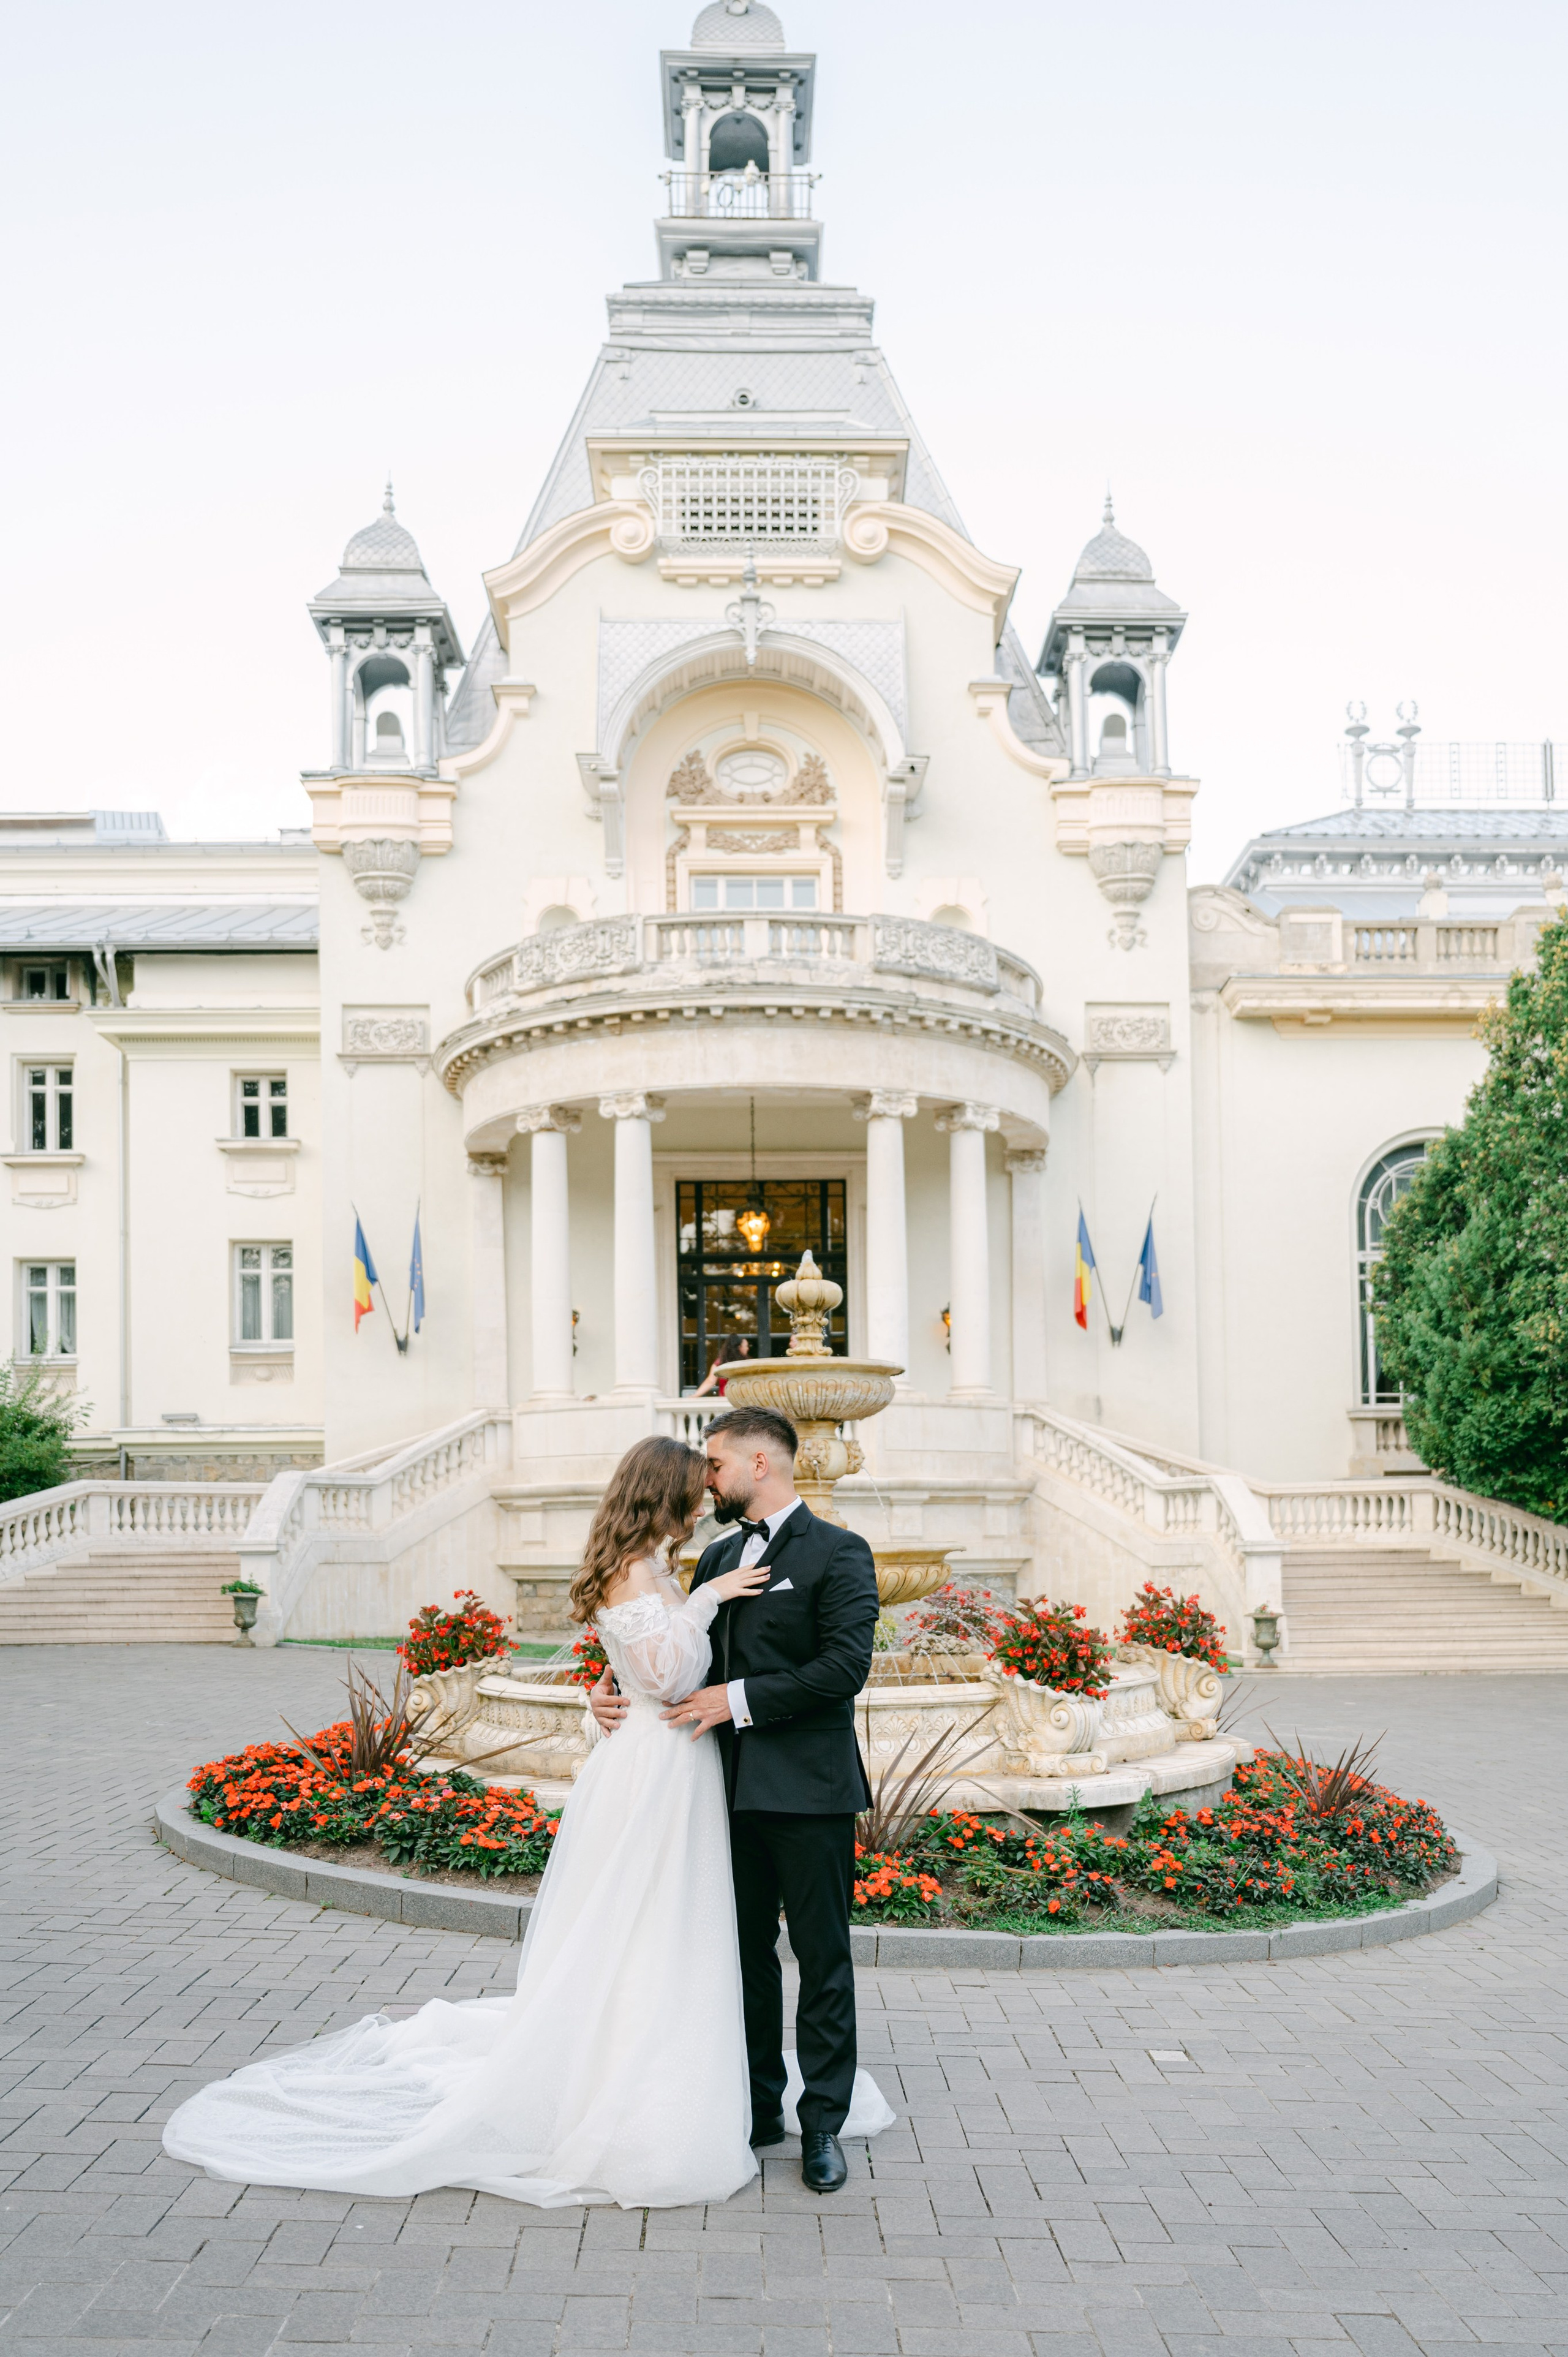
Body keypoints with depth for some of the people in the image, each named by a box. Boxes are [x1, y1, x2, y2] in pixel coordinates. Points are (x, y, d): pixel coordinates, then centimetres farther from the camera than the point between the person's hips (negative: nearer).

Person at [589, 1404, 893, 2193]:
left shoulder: (837, 1553, -8)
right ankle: (760, 2107, 27)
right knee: (746, 1951, 14)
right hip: (734, 1788, 7)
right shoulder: (717, 1558, 15)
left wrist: (741, 1700, -19)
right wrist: (618, 1690, -2)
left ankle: (823, 2124, 12)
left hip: (807, 1789, -7)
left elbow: (845, 1667, -17)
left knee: (822, 1959, 2)